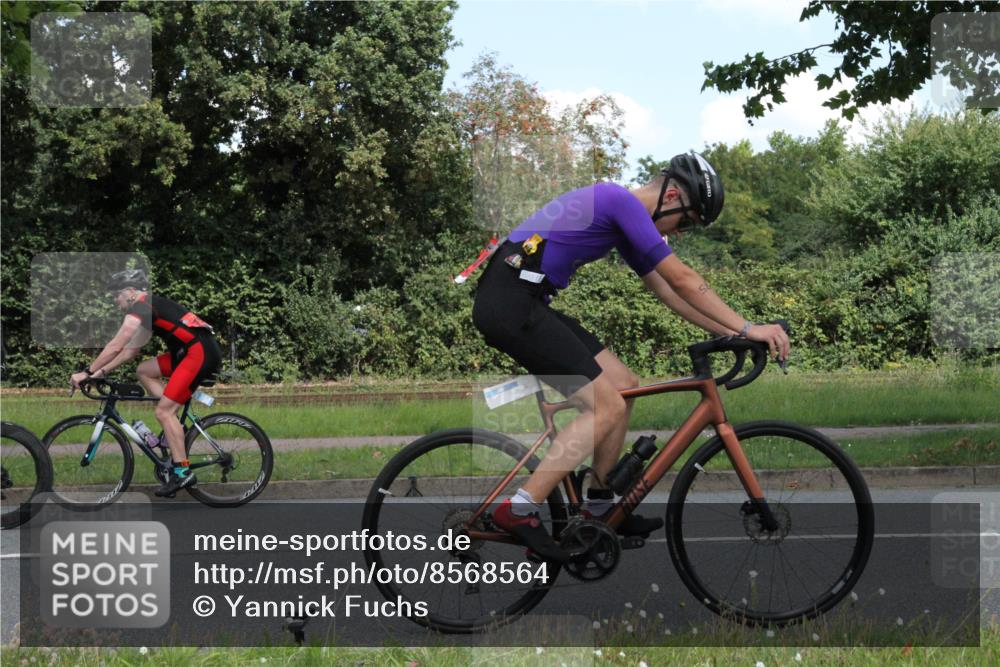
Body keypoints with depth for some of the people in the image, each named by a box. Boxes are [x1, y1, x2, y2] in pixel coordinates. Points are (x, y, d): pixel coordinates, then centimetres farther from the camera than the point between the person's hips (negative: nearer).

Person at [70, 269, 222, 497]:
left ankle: (182, 472, -9)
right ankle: (174, 426, 12)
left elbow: (115, 346, -12)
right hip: (192, 350, 10)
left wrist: (87, 372, -6)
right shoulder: (148, 308, 22)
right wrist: (102, 372, 22)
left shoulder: (140, 308, -8)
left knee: (163, 411, -10)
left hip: (200, 351, -10)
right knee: (144, 370, 17)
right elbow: (131, 349, 25)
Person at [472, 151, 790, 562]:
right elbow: (683, 280, -12)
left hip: (523, 305, 10)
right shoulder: (623, 201, -10)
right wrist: (748, 329, -8)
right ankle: (518, 511, -12)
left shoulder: (621, 215, 20)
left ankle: (600, 507, 19)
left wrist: (731, 333, 18)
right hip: (510, 303, -10)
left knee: (624, 385, 12)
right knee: (606, 406, -11)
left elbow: (667, 291, 24)